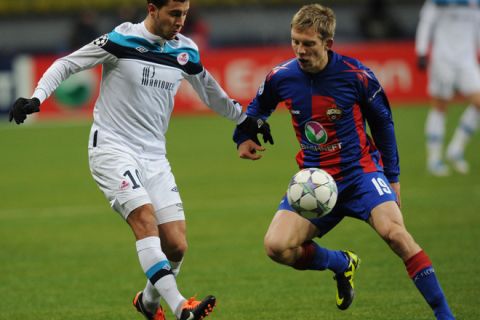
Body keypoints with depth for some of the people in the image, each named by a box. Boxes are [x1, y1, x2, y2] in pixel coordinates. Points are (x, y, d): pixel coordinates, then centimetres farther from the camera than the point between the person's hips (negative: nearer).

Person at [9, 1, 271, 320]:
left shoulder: (186, 51, 6)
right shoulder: (121, 41, -9)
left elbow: (209, 89, 26)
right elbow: (66, 64, -4)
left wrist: (244, 119, 35)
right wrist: (37, 98, -18)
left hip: (154, 156, 5)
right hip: (112, 149, -5)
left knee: (176, 246, -3)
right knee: (145, 219, -27)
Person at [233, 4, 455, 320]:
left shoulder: (356, 75, -13)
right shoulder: (281, 77, -5)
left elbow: (383, 124, 3)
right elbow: (258, 107, 19)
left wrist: (392, 176, 7)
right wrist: (244, 136, 1)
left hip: (360, 170, -3)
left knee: (393, 231, -28)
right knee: (277, 247, -16)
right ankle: (342, 263, 15)